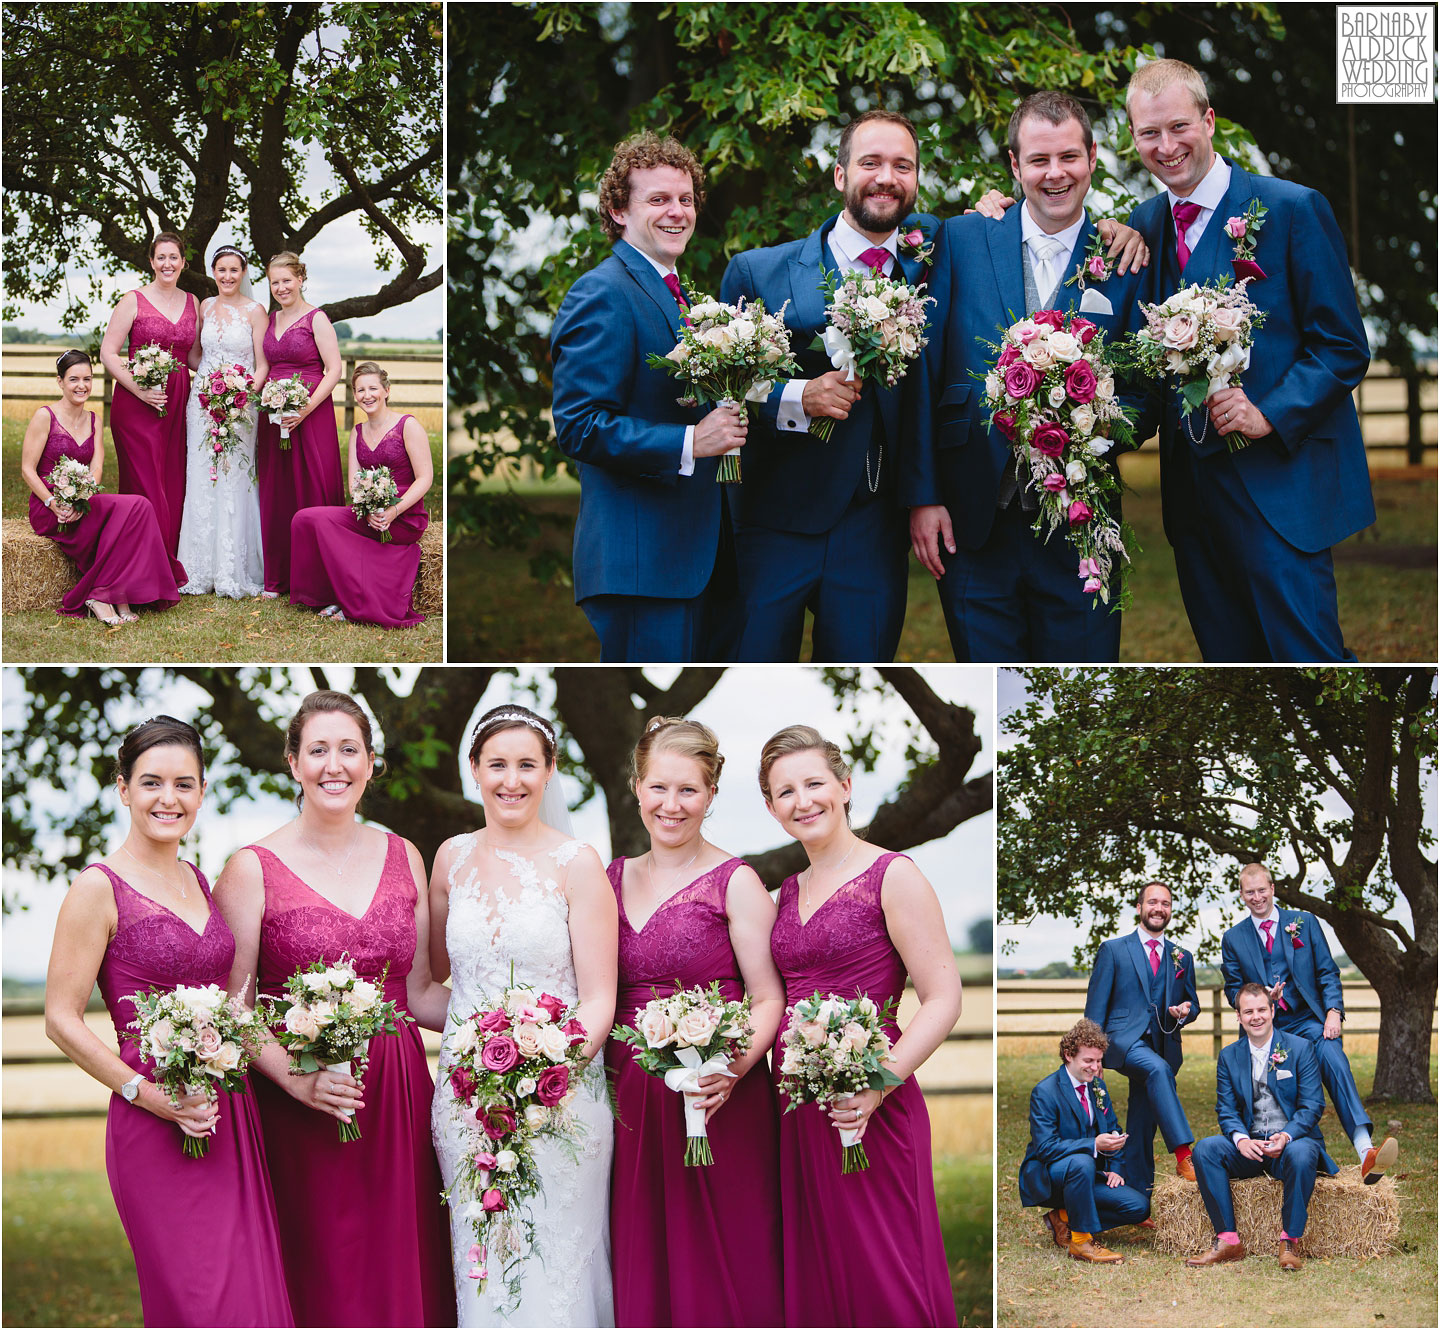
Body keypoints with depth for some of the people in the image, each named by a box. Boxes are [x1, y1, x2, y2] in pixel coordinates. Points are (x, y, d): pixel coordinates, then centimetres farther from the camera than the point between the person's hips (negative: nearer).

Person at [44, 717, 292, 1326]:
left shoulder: (200, 882, 13)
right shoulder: (98, 888, -8)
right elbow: (62, 1020, -9)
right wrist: (148, 1094, -15)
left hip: (230, 1113, 7)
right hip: (156, 1126, -7)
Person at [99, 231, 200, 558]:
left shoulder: (193, 303, 13)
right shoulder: (134, 300, -1)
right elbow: (108, 353, -5)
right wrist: (139, 389, -15)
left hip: (178, 402, 4)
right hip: (137, 404, -4)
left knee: (174, 485, 4)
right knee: (145, 485, -7)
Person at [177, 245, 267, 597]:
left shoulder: (254, 311, 0)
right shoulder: (206, 307, 11)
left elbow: (262, 366, -3)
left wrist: (246, 393, -18)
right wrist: (210, 375, 2)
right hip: (203, 402, 4)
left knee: (234, 482, -5)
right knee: (201, 482, 2)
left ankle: (233, 572, 1)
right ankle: (202, 570, 7)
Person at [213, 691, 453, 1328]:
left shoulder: (403, 858, 9)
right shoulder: (253, 868, -3)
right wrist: (298, 1079, -18)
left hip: (400, 1095, 4)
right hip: (300, 1102, -3)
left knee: (404, 1271, 5)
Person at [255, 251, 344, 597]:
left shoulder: (316, 319, -4)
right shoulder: (272, 320, 14)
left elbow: (334, 370, -10)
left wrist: (306, 409, -18)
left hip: (310, 414, -6)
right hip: (274, 418, 6)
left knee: (311, 491, -4)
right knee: (275, 495, 6)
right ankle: (278, 577, 12)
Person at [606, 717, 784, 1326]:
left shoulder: (735, 882, -4)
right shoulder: (613, 877, 11)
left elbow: (769, 1000, -7)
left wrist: (733, 1070, -23)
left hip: (716, 1104, -5)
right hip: (629, 1102, 5)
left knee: (718, 1265, -1)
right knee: (641, 1263, 8)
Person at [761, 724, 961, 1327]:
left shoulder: (891, 876, -6)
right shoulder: (786, 893, 14)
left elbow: (942, 1000, -10)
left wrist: (878, 1084, -21)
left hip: (867, 1109, -6)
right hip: (797, 1106, 6)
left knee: (882, 1280, -5)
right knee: (812, 1276, 9)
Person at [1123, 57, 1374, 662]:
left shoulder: (1292, 209, -6)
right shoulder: (1144, 223, 11)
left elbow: (1342, 348, -6)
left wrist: (1270, 415, -21)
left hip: (1279, 486, -6)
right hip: (1190, 484, 6)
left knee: (1306, 660, -9)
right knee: (1229, 659, 11)